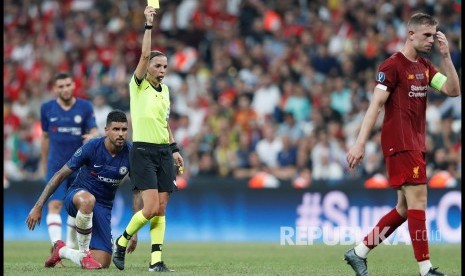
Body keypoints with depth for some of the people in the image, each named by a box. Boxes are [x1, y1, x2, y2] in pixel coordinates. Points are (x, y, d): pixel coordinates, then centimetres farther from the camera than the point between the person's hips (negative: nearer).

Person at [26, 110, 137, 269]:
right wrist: (38, 206, -15)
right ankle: (84, 254, -23)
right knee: (88, 200, -44)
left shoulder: (130, 153, -10)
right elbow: (60, 175, -11)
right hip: (77, 196, -4)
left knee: (102, 264, -6)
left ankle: (62, 251, 24)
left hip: (103, 207, 4)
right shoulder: (92, 147, -19)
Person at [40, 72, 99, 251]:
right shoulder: (47, 108, 2)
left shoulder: (85, 107, -1)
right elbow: (45, 137, 12)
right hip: (56, 167, -1)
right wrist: (44, 164, 16)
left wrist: (92, 136, -29)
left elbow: (94, 131, -4)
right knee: (54, 205, -16)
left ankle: (71, 243, 32)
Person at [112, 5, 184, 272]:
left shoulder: (165, 89, 14)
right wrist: (149, 25, -22)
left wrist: (174, 149, 18)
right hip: (144, 151, -6)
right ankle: (122, 241, 8)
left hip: (164, 151, 6)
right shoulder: (138, 85, -4)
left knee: (161, 209, 1)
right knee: (151, 208, -14)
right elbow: (144, 55, -19)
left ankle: (156, 260, 1)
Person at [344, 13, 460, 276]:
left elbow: (453, 90, 5)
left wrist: (446, 56, -3)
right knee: (418, 201, -12)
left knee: (405, 209, 9)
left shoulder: (425, 66, 14)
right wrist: (360, 143, -19)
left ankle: (359, 252, 17)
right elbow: (375, 105, -14)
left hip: (416, 145, 9)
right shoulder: (392, 66, -10)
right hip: (400, 143, -9)